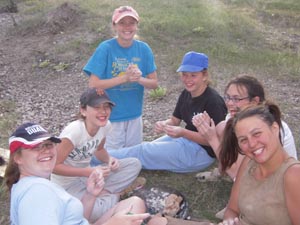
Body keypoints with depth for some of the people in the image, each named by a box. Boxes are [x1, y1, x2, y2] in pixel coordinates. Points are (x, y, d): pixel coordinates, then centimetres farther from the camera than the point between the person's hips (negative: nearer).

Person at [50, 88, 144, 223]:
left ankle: (100, 192, -6)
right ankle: (112, 195, 1)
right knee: (97, 213, -32)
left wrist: (109, 159, -13)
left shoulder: (105, 125, -10)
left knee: (134, 164, -6)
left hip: (86, 176, 7)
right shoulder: (74, 131, -30)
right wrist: (89, 172, -29)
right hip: (67, 184, -6)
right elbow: (54, 165, -24)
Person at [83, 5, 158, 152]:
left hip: (135, 116, 4)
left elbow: (154, 83, 0)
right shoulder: (105, 48, -14)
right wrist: (124, 78, -25)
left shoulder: (144, 49, -3)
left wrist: (138, 79, -21)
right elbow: (93, 85, -17)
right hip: (110, 117, -4)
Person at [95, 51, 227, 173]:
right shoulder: (186, 94, 3)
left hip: (202, 151, -8)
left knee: (144, 151, -14)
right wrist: (163, 124, -17)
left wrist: (183, 133, -34)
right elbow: (175, 120, 7)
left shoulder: (213, 102, -22)